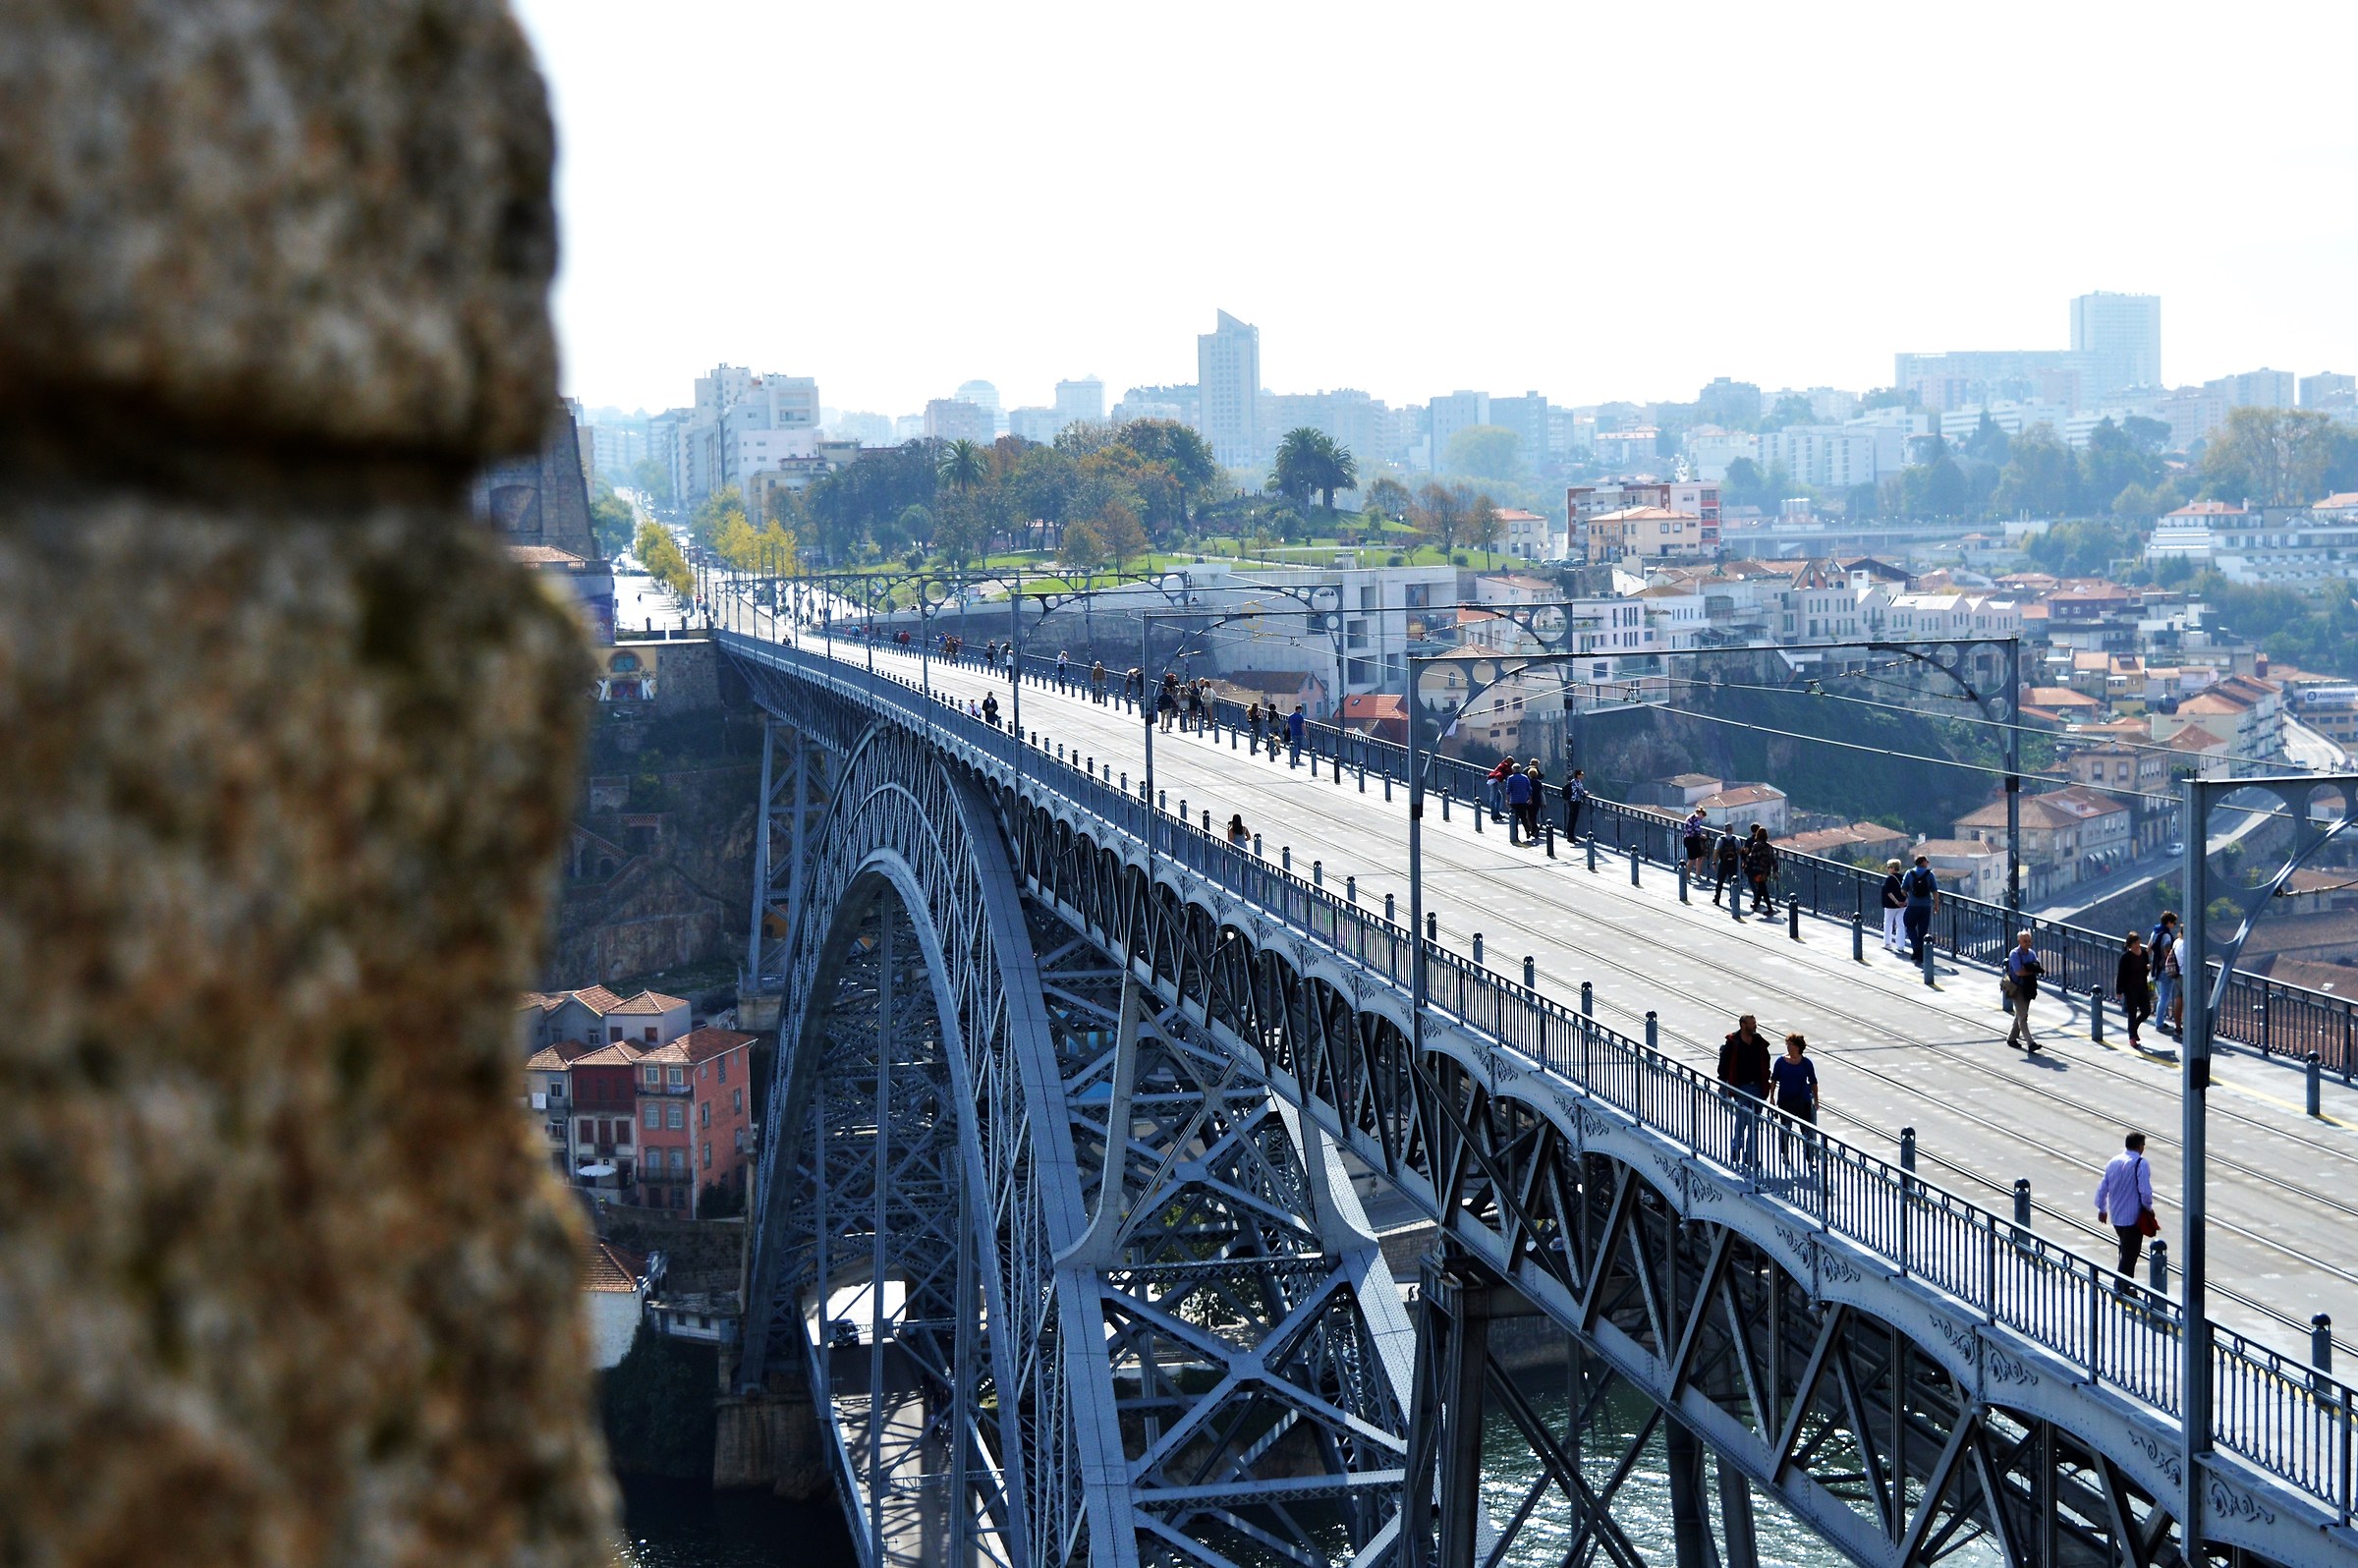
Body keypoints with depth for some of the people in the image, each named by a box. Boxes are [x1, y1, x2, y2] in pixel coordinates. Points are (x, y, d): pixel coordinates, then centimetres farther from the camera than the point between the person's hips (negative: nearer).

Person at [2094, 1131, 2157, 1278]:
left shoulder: (2113, 1162, 7)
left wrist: (2102, 1209, 22)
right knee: (2130, 1255, -3)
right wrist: (2148, 1207, -2)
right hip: (2133, 1217, -7)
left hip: (2115, 1216, 7)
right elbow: (2145, 1191, -20)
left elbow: (2102, 1188, 11)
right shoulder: (2140, 1164, -14)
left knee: (2126, 1251, 23)